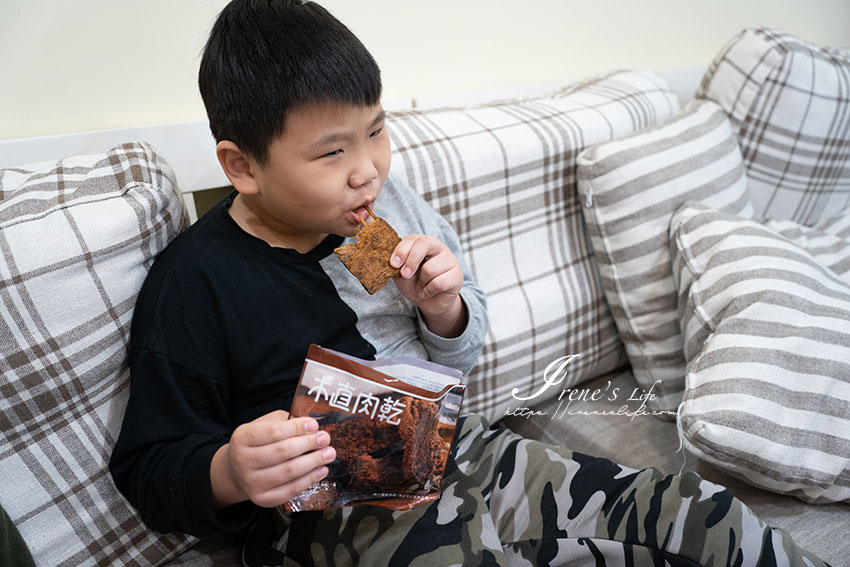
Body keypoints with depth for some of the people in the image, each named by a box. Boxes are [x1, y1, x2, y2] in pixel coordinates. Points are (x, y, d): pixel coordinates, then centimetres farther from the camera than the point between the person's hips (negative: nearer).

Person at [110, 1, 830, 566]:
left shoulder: (388, 205, 1)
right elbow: (150, 466, -8)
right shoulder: (195, 281, -14)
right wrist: (228, 473, -30)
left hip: (456, 450, 5)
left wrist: (445, 310, -10)